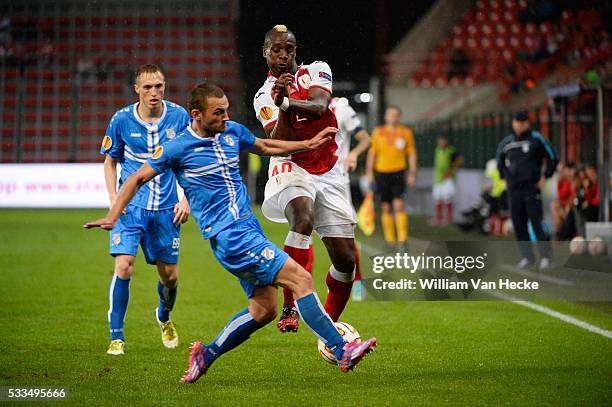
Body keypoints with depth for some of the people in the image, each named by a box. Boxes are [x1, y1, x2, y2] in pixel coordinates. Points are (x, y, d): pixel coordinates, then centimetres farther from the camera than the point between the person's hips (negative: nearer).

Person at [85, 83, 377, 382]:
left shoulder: (233, 132, 10)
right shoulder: (179, 147, -8)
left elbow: (265, 147, 30)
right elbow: (137, 179, -1)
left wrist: (309, 144, 26)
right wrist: (112, 217, -8)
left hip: (249, 229, 8)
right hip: (228, 236, -8)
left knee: (263, 310, 5)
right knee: (301, 279, -15)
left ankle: (206, 355, 19)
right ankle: (341, 351, -13)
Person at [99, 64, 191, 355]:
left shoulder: (179, 116, -3)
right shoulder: (122, 120, -4)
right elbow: (110, 161, 9)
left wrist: (186, 200, -1)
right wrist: (113, 199, -3)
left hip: (166, 209, 1)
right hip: (130, 206, -1)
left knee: (169, 275, 8)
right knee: (123, 266, -18)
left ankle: (164, 317, 42)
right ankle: (116, 336, -6)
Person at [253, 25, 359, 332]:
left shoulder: (315, 71, 4)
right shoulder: (264, 97, 5)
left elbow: (319, 107, -18)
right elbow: (280, 144, -10)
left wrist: (288, 101, -33)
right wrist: (281, 107, -25)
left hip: (328, 173, 2)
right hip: (291, 169, -2)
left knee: (345, 260, -2)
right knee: (304, 217, -36)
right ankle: (289, 307, -36)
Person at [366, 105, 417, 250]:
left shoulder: (406, 132, 5)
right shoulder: (378, 132, 7)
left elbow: (411, 154, 8)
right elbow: (372, 152, 10)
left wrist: (412, 173, 3)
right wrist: (369, 172, 5)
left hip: (399, 172, -2)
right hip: (382, 172, 2)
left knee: (398, 204, -15)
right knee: (386, 207, 4)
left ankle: (402, 239, -15)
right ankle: (389, 239, 11)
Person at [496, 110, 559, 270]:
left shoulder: (536, 139, -3)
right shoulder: (506, 143, 10)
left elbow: (553, 158, 0)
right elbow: (500, 162, 29)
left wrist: (545, 177, -4)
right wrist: (505, 178, 18)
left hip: (532, 189, -5)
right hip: (513, 190, 5)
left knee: (536, 223, -9)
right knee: (519, 225, 5)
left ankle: (546, 257, -5)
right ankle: (527, 257, 12)